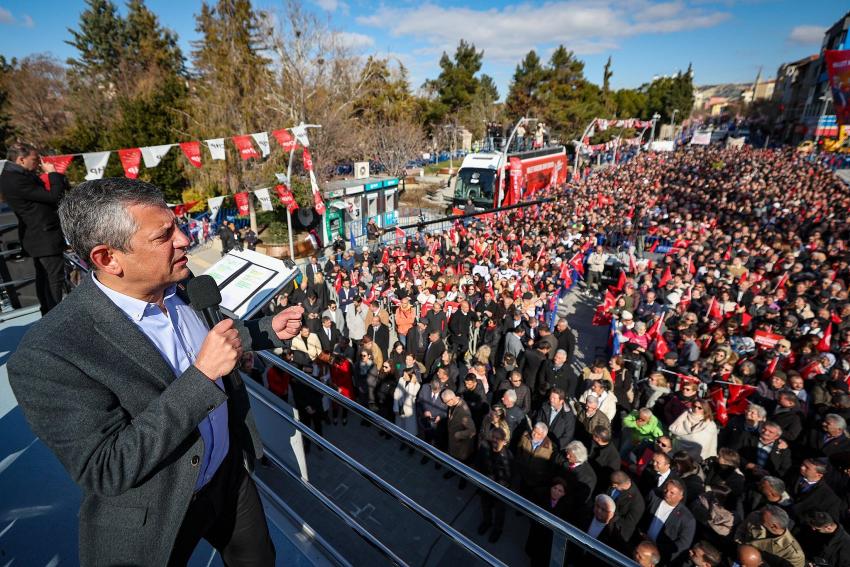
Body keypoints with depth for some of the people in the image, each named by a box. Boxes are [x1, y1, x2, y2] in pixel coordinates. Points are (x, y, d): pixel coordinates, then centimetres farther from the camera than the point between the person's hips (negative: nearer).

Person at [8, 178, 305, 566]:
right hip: (157, 520, -5)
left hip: (230, 473, 6)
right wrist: (202, 374, -37)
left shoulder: (183, 285, -9)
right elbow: (107, 471, -29)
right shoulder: (48, 355, -29)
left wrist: (269, 330, 1)